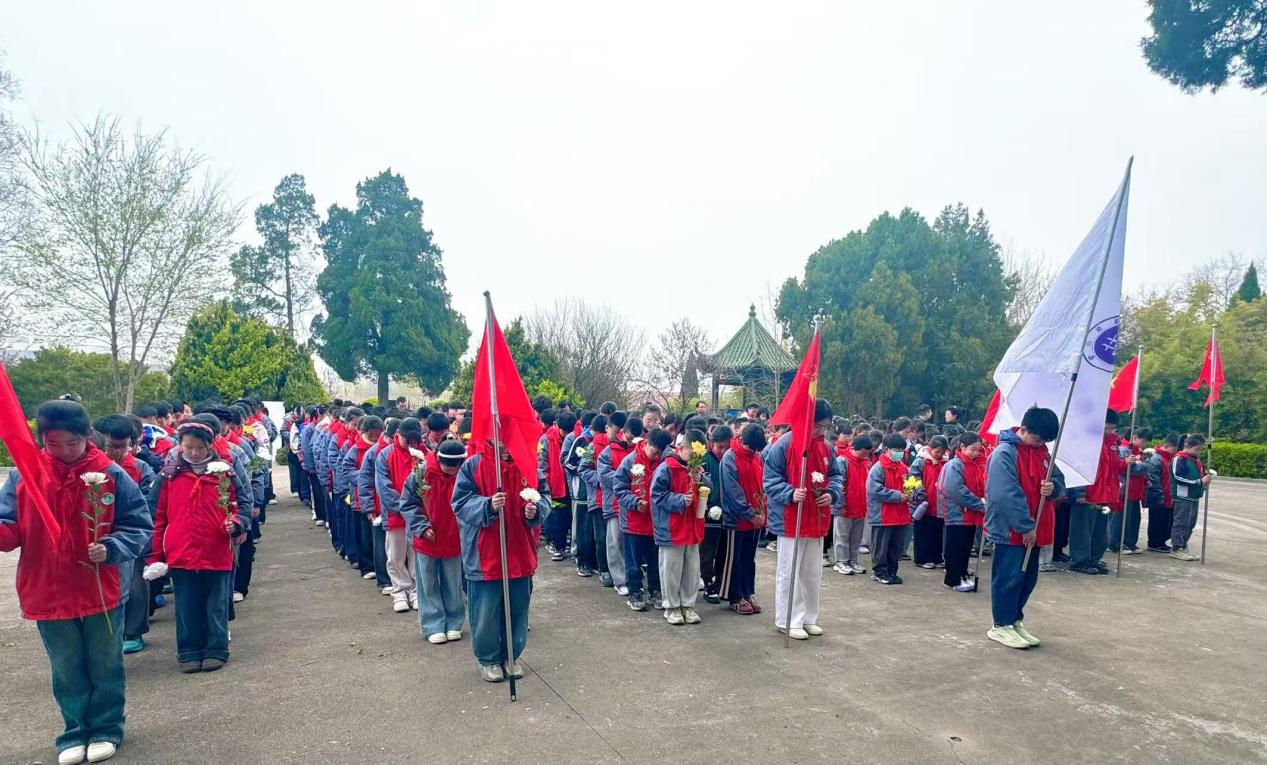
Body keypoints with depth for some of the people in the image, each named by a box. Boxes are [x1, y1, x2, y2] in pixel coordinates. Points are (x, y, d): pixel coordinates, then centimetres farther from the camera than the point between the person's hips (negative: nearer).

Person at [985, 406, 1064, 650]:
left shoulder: (1042, 452, 10)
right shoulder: (1004, 453, -17)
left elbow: (1059, 480, 14)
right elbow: (1007, 495, -22)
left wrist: (1053, 487, -11)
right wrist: (1025, 526, -20)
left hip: (1034, 529, 8)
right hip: (1010, 529, -8)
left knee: (1028, 577, 14)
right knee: (1009, 577, -1)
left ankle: (1015, 620, 28)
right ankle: (1001, 626, 11)